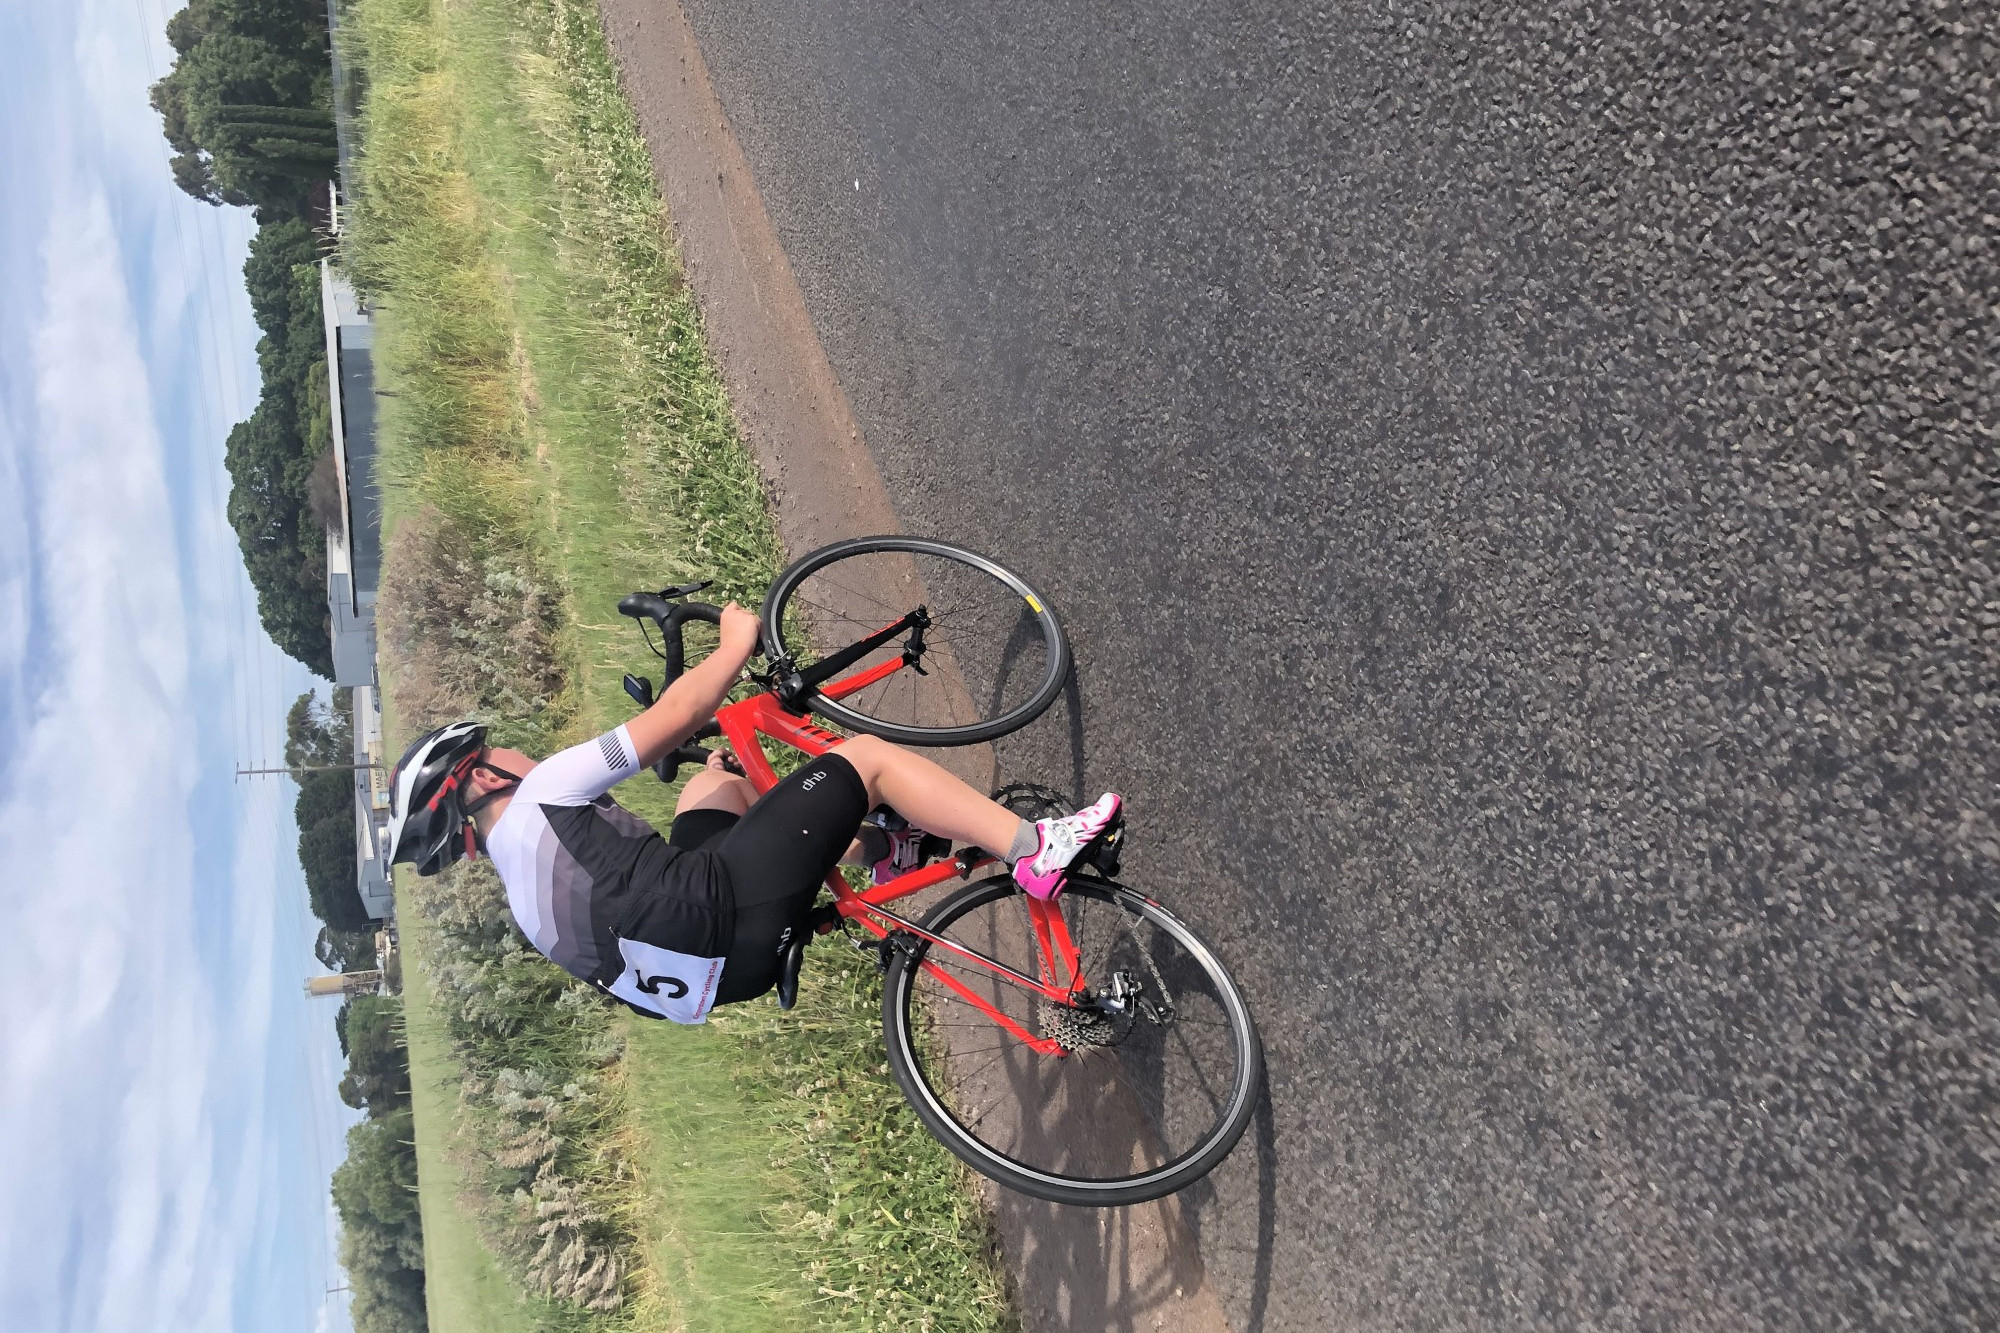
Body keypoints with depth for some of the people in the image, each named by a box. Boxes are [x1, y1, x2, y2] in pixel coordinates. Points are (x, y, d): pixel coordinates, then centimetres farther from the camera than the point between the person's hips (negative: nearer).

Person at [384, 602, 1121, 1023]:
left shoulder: (520, 886, 22)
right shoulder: (540, 795, -4)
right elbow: (673, 716, -11)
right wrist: (739, 641, 5)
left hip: (715, 972, 10)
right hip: (728, 912, -10)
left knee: (714, 783, 31)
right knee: (867, 752, -3)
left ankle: (874, 851, 23)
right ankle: (1034, 850, -8)